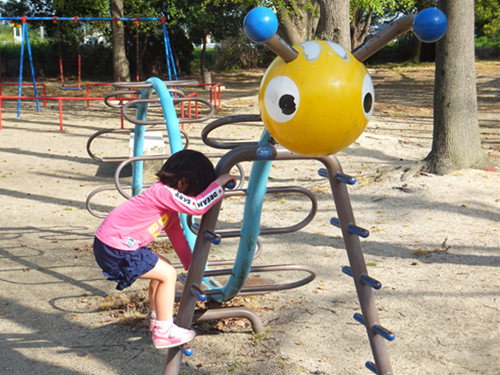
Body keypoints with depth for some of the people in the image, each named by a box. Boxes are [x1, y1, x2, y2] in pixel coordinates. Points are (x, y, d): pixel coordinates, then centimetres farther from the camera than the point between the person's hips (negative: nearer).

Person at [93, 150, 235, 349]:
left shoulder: (169, 204, 14)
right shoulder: (163, 192, -19)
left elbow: (176, 235, 23)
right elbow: (198, 206, -29)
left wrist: (191, 266, 26)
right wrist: (218, 184, -18)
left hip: (118, 243, 10)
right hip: (115, 249, -10)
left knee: (162, 268, 23)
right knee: (167, 274, -5)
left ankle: (157, 321, 35)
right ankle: (164, 332, 4)